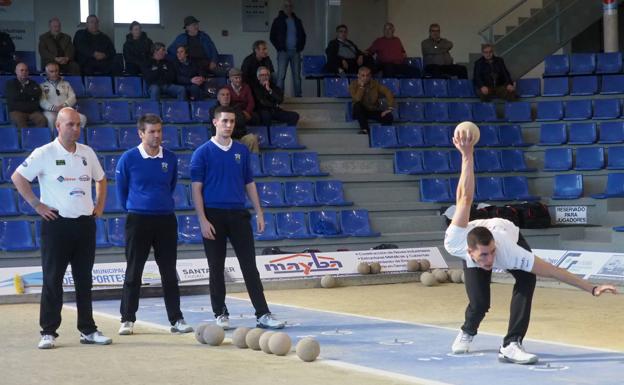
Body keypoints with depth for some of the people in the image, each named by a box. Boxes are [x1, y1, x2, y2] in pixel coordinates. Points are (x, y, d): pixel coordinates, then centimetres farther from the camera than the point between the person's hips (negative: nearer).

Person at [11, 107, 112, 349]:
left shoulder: (87, 153, 9)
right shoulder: (45, 154, -7)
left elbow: (101, 179, 24)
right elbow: (18, 177, -6)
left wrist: (99, 206, 12)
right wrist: (36, 205, -9)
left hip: (85, 222, 5)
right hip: (57, 223, -5)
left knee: (84, 280, 10)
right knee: (52, 280, -1)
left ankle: (88, 330, 16)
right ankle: (48, 332, 3)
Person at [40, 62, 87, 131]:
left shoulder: (66, 84, 26)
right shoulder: (43, 86, 16)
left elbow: (72, 98, 12)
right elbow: (42, 102, 1)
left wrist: (64, 105, -9)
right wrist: (54, 108, -17)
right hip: (51, 111, -3)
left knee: (82, 118, -26)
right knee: (51, 118, -40)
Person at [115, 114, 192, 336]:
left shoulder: (170, 159, 3)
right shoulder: (128, 159, -6)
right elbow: (121, 189, 6)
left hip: (166, 219, 3)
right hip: (138, 220, -2)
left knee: (169, 273, 5)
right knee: (133, 273, 2)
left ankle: (176, 320, 10)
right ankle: (127, 320, 10)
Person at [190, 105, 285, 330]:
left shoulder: (241, 151, 10)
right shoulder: (202, 153, -3)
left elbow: (249, 184, 14)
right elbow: (196, 189, -5)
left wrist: (259, 212, 6)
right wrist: (203, 220, -13)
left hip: (238, 214, 3)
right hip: (214, 216, -3)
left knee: (250, 266, 0)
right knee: (216, 268, 3)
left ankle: (262, 314, -1)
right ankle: (220, 314, 13)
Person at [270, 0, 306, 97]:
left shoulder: (297, 21, 12)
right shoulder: (278, 21, 2)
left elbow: (303, 35, 21)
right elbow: (272, 37, 3)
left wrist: (300, 47, 8)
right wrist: (279, 48, -4)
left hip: (295, 52, 3)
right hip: (283, 52, -3)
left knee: (297, 76, 4)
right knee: (281, 76, -7)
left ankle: (298, 96, 8)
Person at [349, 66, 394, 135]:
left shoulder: (375, 83, -8)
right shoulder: (353, 85, -14)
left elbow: (388, 93, -14)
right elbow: (357, 99, -29)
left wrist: (389, 108, -26)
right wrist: (361, 86, -30)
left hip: (374, 111, 1)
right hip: (361, 112, -1)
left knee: (389, 117, -25)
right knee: (357, 105, -35)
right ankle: (364, 129, -30)